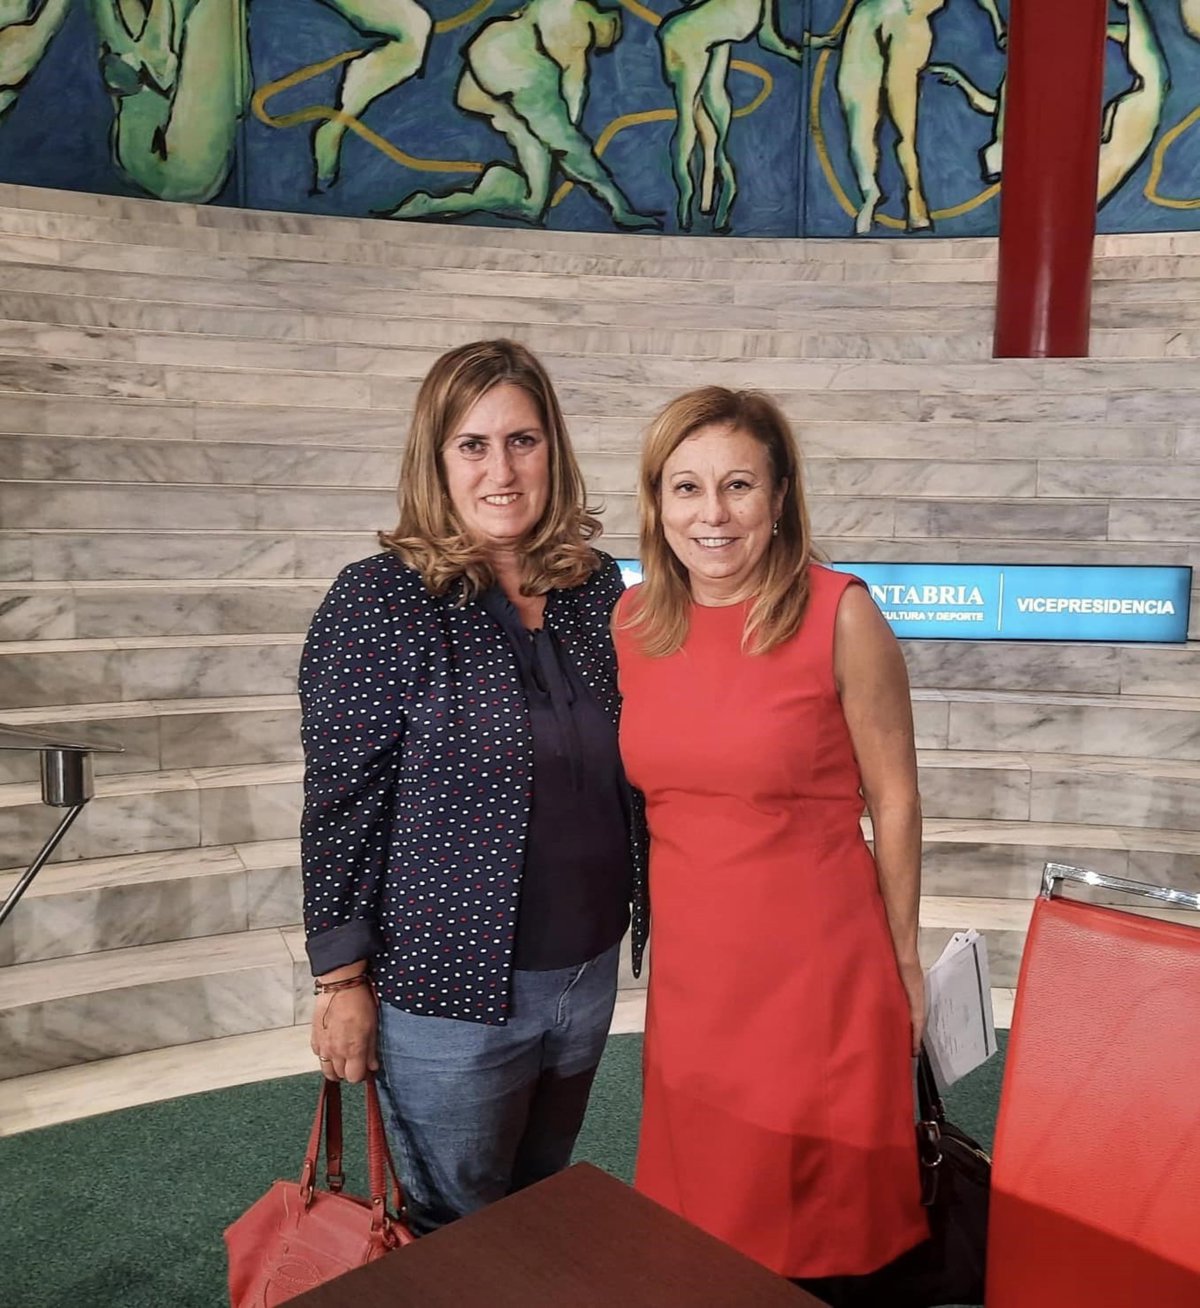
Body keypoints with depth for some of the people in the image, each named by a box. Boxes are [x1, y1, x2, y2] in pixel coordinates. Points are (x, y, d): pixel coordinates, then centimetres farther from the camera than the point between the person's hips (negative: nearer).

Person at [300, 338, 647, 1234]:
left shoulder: (596, 586, 1)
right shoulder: (379, 601, -14)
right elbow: (341, 806, -13)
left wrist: (641, 915, 11)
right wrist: (343, 982, -11)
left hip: (589, 972, 5)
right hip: (450, 990, -5)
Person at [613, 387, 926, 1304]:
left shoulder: (841, 616, -14)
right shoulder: (632, 621, -1)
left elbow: (894, 799, -6)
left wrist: (905, 961, 0)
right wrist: (661, 924, 14)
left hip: (819, 969, -4)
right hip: (689, 971, 4)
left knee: (813, 1234, 15)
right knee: (703, 1225, 20)